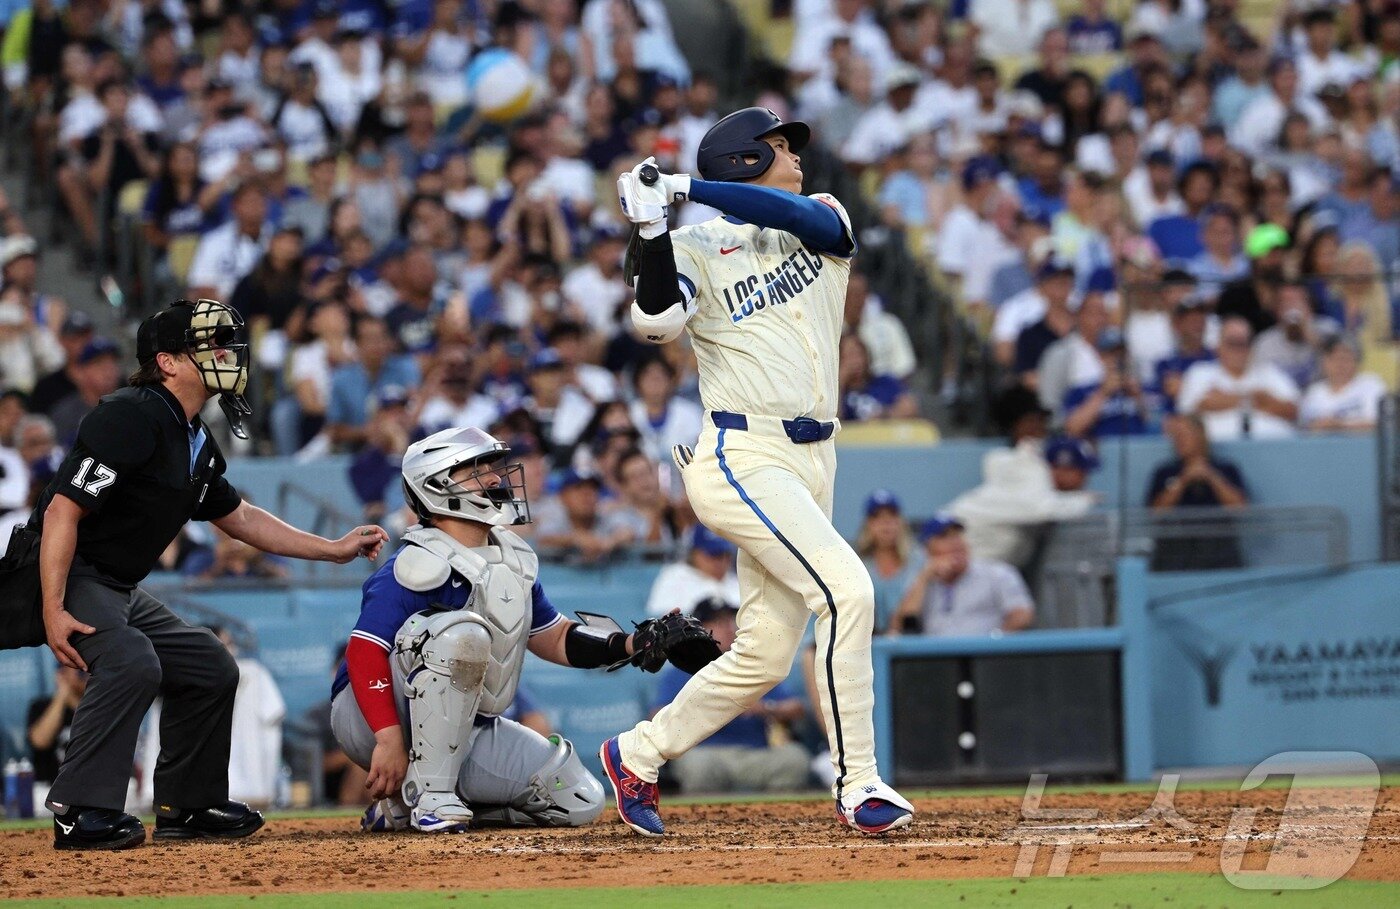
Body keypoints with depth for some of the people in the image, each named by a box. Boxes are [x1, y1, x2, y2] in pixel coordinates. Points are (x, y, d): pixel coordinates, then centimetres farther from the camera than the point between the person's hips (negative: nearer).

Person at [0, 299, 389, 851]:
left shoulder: (197, 444, 11)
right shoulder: (131, 417, -20)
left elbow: (238, 518, 26)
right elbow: (64, 509, -24)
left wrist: (334, 549, 25)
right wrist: (53, 612, -29)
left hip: (120, 592, 11)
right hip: (67, 578, -11)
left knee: (211, 669, 14)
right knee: (131, 663, -32)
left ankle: (186, 806, 23)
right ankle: (81, 814, -31)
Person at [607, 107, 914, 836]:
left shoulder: (821, 220, 13)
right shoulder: (697, 250, -1)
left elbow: (800, 216, -12)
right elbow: (657, 319, -20)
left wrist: (686, 188, -17)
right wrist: (652, 227, -28)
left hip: (811, 460, 7)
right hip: (743, 456, -6)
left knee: (764, 656, 7)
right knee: (845, 589, -23)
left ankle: (637, 755, 24)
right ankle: (858, 786, -20)